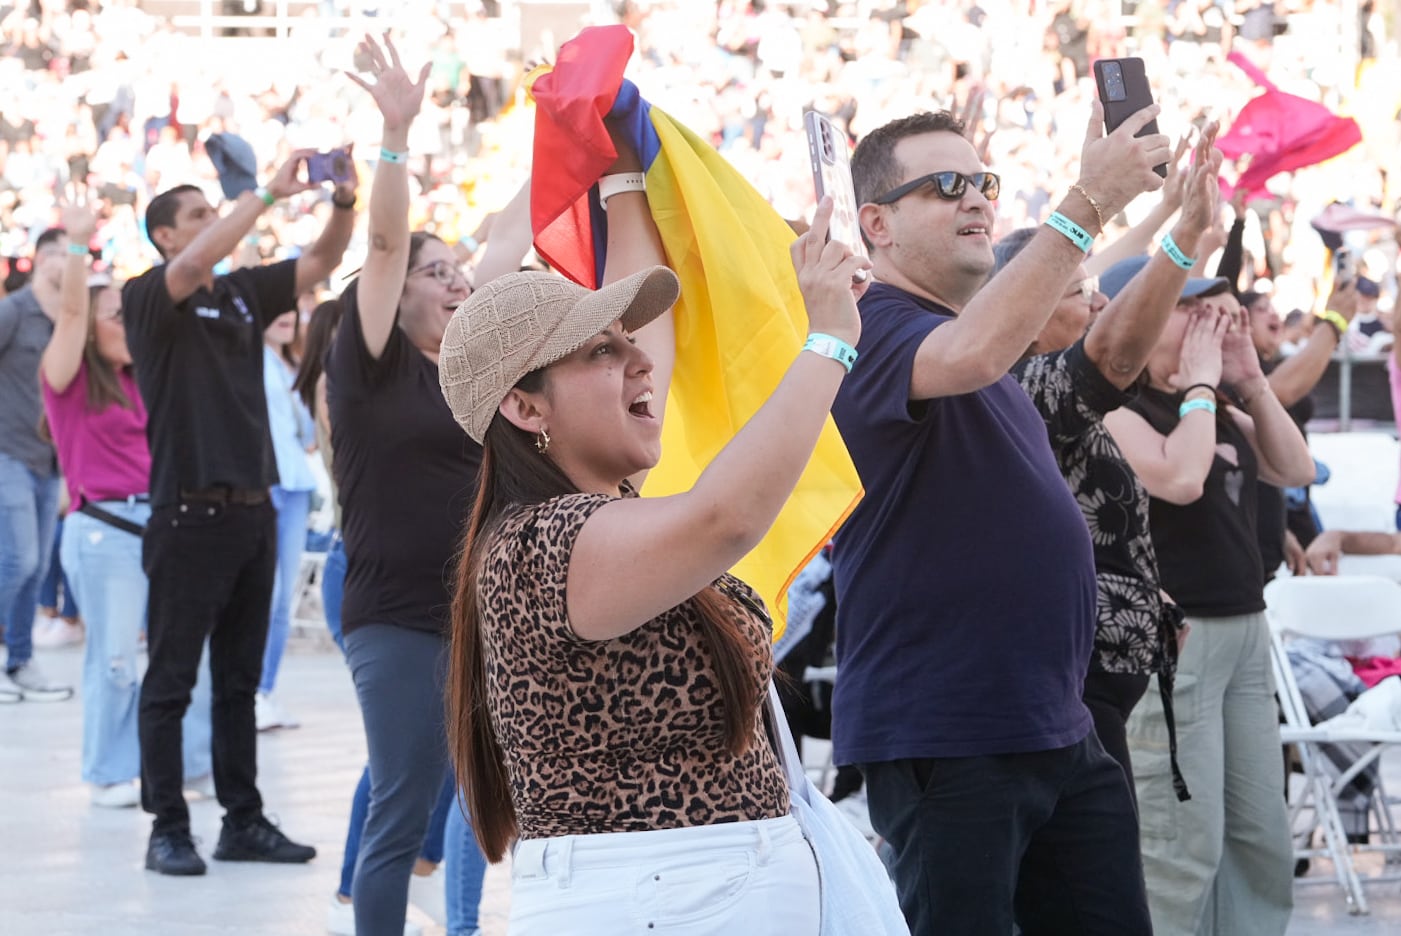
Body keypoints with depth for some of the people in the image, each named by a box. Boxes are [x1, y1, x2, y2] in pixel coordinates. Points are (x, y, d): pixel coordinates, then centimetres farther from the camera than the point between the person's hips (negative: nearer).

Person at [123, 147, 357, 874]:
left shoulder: (243, 292, 12)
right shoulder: (148, 299, -5)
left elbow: (322, 261, 9)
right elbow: (196, 264, -25)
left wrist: (344, 200, -10)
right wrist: (269, 192, -24)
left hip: (253, 509, 6)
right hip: (189, 513, -6)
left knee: (240, 679, 12)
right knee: (171, 679, 1)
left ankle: (243, 821, 18)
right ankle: (168, 829, 6)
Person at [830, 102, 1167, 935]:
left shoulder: (977, 325, 17)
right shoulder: (877, 330, -12)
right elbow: (971, 357, -34)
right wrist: (1089, 203, -33)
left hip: (1057, 731, 9)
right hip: (946, 740, -9)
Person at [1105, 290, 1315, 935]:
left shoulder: (1217, 405, 16)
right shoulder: (1119, 404, -10)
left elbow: (1294, 469, 13)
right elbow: (1179, 478, -24)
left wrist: (1251, 381, 4)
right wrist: (1199, 384, -12)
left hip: (1246, 629, 9)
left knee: (1263, 839, 10)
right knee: (1184, 846, -11)